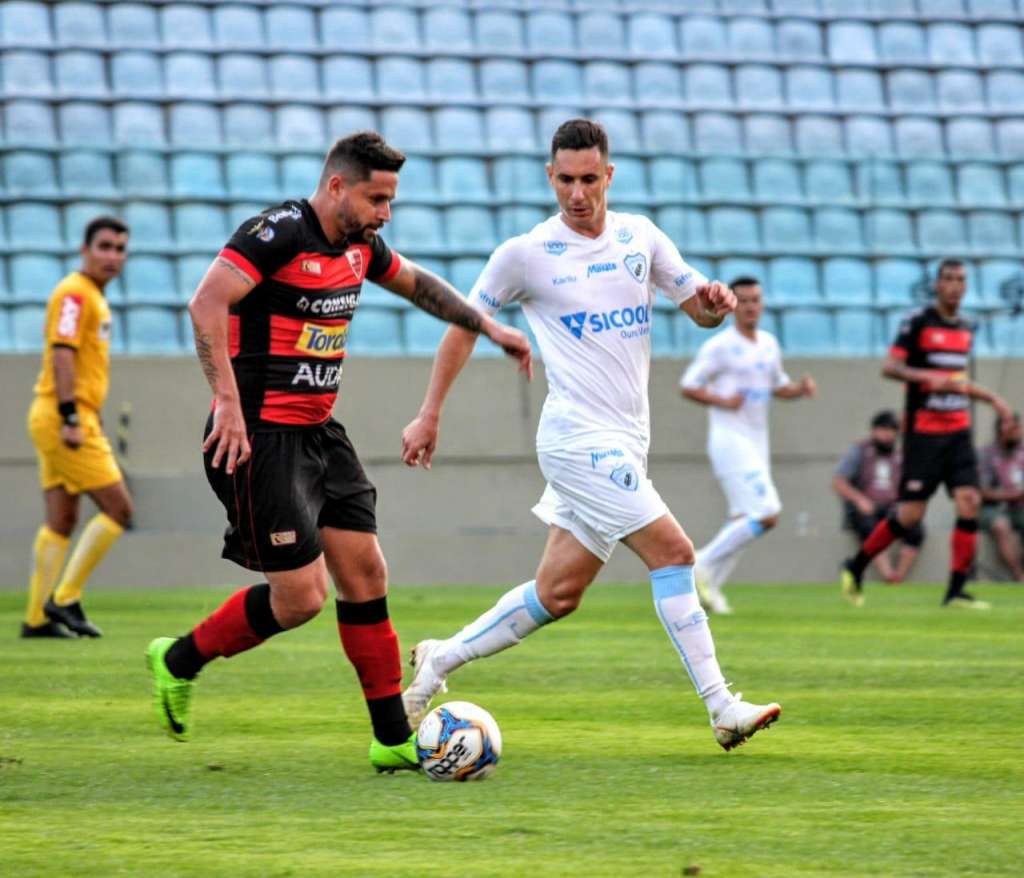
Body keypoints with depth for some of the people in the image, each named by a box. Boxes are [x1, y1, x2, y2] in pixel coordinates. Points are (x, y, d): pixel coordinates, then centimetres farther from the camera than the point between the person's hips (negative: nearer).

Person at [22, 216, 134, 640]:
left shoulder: (92, 296, 18)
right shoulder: (75, 293, -12)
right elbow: (62, 353, -20)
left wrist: (88, 419, 23)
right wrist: (70, 417, -25)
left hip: (68, 419, 10)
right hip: (65, 418, -10)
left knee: (61, 521, 8)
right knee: (117, 507, -8)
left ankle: (37, 617, 8)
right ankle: (65, 598, -5)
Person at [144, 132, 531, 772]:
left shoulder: (359, 245, 10)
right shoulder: (280, 233, -17)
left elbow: (418, 284, 31)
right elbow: (207, 304, -27)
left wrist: (489, 327, 31)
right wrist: (228, 401, -32)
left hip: (320, 433, 9)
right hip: (261, 437, -9)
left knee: (366, 577, 4)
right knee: (301, 596, -10)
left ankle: (395, 740, 10)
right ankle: (179, 661, 13)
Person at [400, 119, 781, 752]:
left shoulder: (639, 237, 9)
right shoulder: (527, 254, -5)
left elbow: (701, 311, 14)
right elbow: (465, 325, 6)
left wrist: (716, 301, -10)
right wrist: (430, 415, 5)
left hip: (625, 442, 6)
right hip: (580, 437, -6)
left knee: (559, 593, 9)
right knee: (674, 552, -16)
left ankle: (439, 662, 23)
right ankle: (722, 708, -15)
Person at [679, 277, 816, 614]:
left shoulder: (768, 344, 13)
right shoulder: (720, 346, -9)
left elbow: (778, 386, 25)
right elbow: (688, 386, -8)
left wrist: (801, 388, 4)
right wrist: (723, 401, -22)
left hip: (757, 443, 8)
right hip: (730, 439, -8)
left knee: (745, 522, 8)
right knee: (766, 515, -18)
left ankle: (708, 584, 16)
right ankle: (704, 564, -7)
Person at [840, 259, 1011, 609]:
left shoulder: (966, 329, 14)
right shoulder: (918, 322, -7)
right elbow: (890, 367, -14)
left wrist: (991, 398, 21)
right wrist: (927, 377, -28)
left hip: (958, 432, 6)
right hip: (924, 432, -6)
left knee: (969, 502, -10)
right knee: (911, 514, -6)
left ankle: (956, 590, -5)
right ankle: (855, 569, 15)